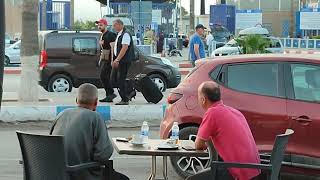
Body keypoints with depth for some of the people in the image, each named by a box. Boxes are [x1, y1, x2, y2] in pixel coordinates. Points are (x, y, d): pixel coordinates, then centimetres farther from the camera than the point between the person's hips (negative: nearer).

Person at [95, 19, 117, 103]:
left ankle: (111, 93, -9)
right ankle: (108, 96, 8)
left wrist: (112, 60, -23)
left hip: (108, 59, -10)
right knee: (105, 78, 6)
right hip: (103, 59, 10)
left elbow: (112, 48, -17)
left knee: (103, 76, -15)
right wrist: (100, 59, 22)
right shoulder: (102, 35, 19)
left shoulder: (110, 35, -11)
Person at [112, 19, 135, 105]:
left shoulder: (125, 34, -15)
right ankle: (129, 93, 19)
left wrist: (117, 60, -26)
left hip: (124, 60, -10)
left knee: (121, 79, -8)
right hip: (119, 60, 10)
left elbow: (124, 48, -24)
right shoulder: (119, 34, 16)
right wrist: (116, 60, 19)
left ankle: (125, 100, -1)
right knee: (114, 78, 10)